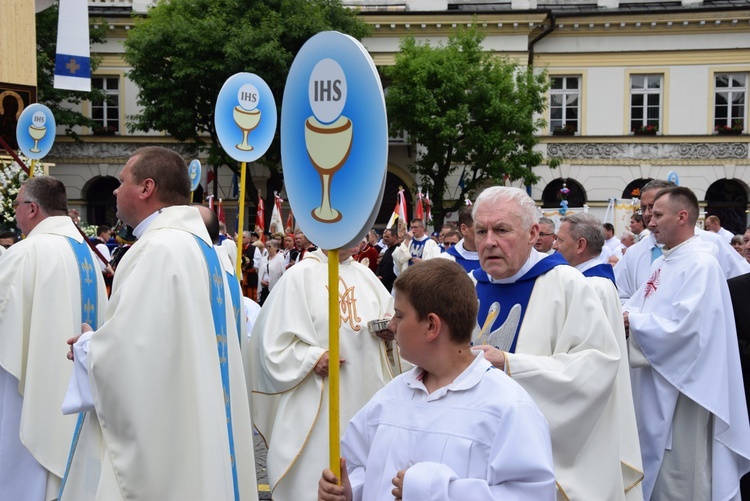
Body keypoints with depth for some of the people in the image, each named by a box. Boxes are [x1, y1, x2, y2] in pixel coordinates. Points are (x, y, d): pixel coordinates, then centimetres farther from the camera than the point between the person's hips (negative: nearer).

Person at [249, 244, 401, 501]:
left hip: (365, 394, 5)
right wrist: (312, 357, -21)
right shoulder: (300, 276, -7)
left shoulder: (365, 275, 8)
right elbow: (275, 341, -9)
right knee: (314, 475, 0)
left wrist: (390, 329, -7)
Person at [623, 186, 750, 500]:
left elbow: (682, 326, -26)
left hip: (680, 386, -9)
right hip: (655, 382, 9)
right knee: (655, 468, 18)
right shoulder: (663, 263, 13)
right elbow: (637, 307, 14)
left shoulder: (700, 264, -17)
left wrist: (628, 320, -20)